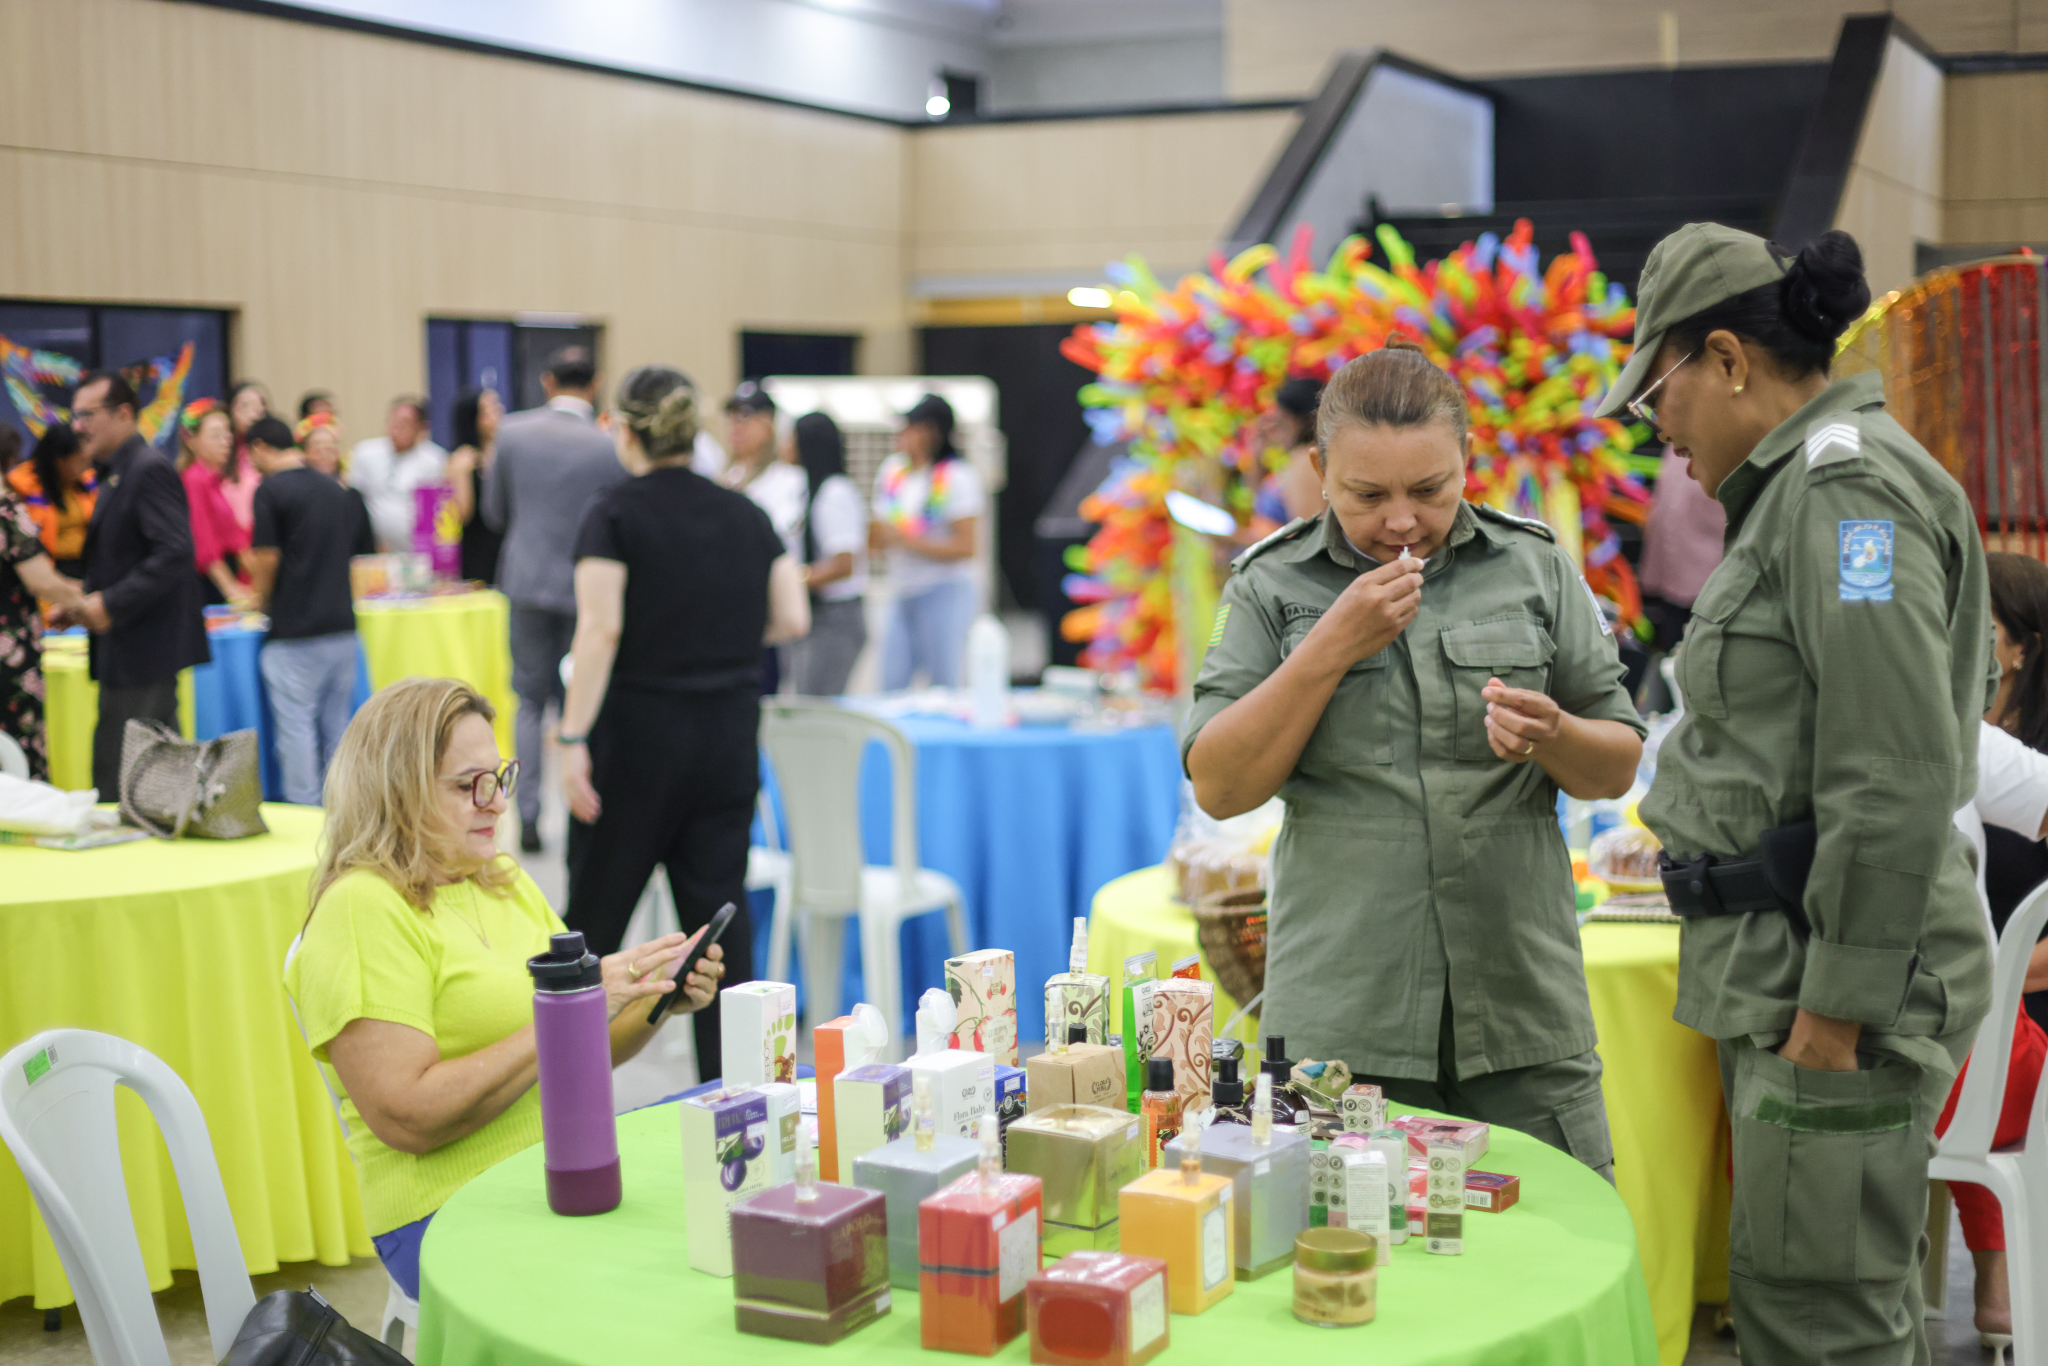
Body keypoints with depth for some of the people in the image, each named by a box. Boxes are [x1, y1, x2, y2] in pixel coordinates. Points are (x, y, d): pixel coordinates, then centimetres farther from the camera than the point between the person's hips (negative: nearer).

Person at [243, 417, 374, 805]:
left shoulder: (271, 490, -7)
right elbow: (364, 553, 15)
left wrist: (261, 600, 6)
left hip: (295, 630, -6)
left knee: (297, 723, -1)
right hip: (342, 622, 6)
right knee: (336, 722, 12)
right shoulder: (339, 491, 12)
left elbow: (267, 558, -12)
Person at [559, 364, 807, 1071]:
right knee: (720, 908, 7)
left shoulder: (615, 514, -8)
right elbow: (793, 618, 3)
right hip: (729, 739, 4)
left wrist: (574, 740, -17)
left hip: (638, 733, -4)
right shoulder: (746, 514, 6)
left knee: (596, 911, 9)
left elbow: (601, 629, -17)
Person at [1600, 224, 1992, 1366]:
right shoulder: (1804, 487, 17)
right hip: (1790, 967, 10)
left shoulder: (1848, 484, -15)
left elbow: (1898, 776, -22)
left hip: (1843, 972, -10)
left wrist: (1840, 1000, -20)